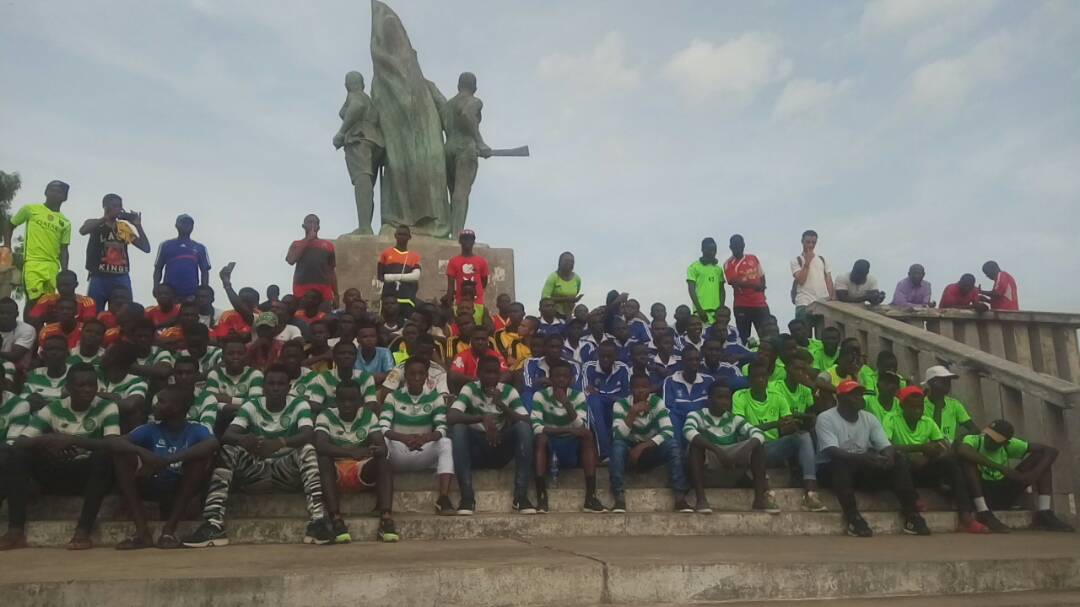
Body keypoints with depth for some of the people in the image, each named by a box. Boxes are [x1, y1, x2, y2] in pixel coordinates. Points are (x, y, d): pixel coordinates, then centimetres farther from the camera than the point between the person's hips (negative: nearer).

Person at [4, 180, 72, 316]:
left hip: (53, 266, 3)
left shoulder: (65, 223, 13)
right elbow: (10, 225, 17)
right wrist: (7, 249, 7)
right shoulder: (31, 209, 8)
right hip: (32, 262, -3)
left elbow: (63, 250, 12)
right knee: (34, 300, -13)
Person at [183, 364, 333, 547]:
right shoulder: (251, 406, -1)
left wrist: (280, 443, -46)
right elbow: (228, 434, -16)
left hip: (286, 468, -2)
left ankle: (317, 520, -41)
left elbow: (308, 434, -25)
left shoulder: (299, 405, -6)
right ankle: (213, 524, -31)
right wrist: (243, 440, -42)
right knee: (227, 450, -22)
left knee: (307, 449, -31)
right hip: (255, 466, 2)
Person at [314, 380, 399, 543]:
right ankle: (336, 520, -38)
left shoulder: (369, 416, 5)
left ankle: (386, 519, -38)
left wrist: (376, 450, -32)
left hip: (363, 471, 2)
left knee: (384, 462, -26)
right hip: (335, 473, -1)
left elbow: (382, 447, -6)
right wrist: (351, 452, -36)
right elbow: (320, 446, -20)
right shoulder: (326, 416, -2)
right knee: (323, 460, -32)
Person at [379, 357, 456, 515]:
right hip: (397, 456, 0)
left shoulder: (435, 398, 0)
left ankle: (444, 499, -37)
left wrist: (426, 437, -36)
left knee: (446, 443, -29)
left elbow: (442, 429, -11)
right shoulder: (393, 397, -2)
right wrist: (404, 438, -36)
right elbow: (383, 428, -15)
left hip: (423, 455, 1)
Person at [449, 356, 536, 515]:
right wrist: (483, 418, -38)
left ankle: (521, 496, -25)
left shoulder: (509, 391, -4)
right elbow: (451, 417, -25)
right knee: (458, 428, -31)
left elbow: (527, 422, -15)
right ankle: (467, 496, -30)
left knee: (524, 427, -26)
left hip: (501, 450, 1)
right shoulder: (470, 389, -8)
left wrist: (501, 405, -28)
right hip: (475, 450, -1)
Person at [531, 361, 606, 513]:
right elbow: (536, 428, -18)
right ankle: (541, 497, -32)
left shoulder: (578, 396, -1)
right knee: (540, 438, -32)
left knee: (588, 434, -27)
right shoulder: (540, 396, -5)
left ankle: (590, 497, -30)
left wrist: (567, 404, -26)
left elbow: (582, 428, -14)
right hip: (549, 447, -1)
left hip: (572, 448, 1)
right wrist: (568, 429, -27)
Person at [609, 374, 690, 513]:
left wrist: (643, 446, -31)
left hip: (651, 452, 1)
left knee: (672, 443, -28)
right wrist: (633, 412, -34)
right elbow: (618, 436, -24)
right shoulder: (621, 404, -12)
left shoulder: (657, 402, -9)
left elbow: (668, 432, -21)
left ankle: (680, 497, -30)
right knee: (617, 445, -33)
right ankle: (619, 497, -37)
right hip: (629, 452, -1)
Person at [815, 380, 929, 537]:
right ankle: (852, 517, -35)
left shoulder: (869, 418, 6)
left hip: (861, 469, 5)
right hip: (833, 469, -5)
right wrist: (863, 457, -39)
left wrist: (888, 457, -28)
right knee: (840, 462, -39)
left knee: (898, 462, -15)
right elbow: (832, 451, -25)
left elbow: (886, 446, -3)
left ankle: (910, 515, -16)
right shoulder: (826, 418, -12)